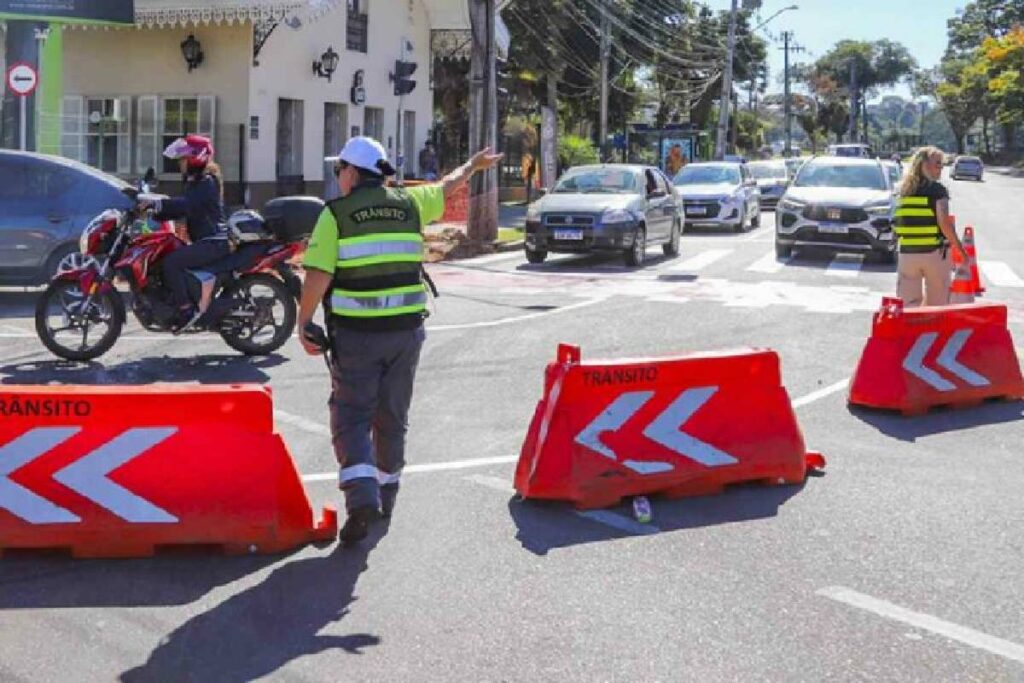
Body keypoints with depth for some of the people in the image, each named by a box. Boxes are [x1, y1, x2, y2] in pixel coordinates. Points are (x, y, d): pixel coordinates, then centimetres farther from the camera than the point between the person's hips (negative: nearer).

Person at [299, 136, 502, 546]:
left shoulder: (336, 214, -6)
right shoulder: (409, 204, 7)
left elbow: (317, 276, -13)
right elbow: (446, 187, 26)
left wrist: (304, 323, -4)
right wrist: (473, 165, 45)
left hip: (356, 332, -4)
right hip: (406, 329, 4)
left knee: (352, 415, 1)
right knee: (392, 416, 17)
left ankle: (362, 496, -18)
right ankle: (385, 492, 32)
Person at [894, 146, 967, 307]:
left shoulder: (905, 190, 8)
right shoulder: (937, 190, -8)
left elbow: (900, 223, 8)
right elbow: (944, 223, -16)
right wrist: (960, 249, -9)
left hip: (907, 253, 4)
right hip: (935, 253, -4)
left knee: (908, 302, 6)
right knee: (936, 305, 8)